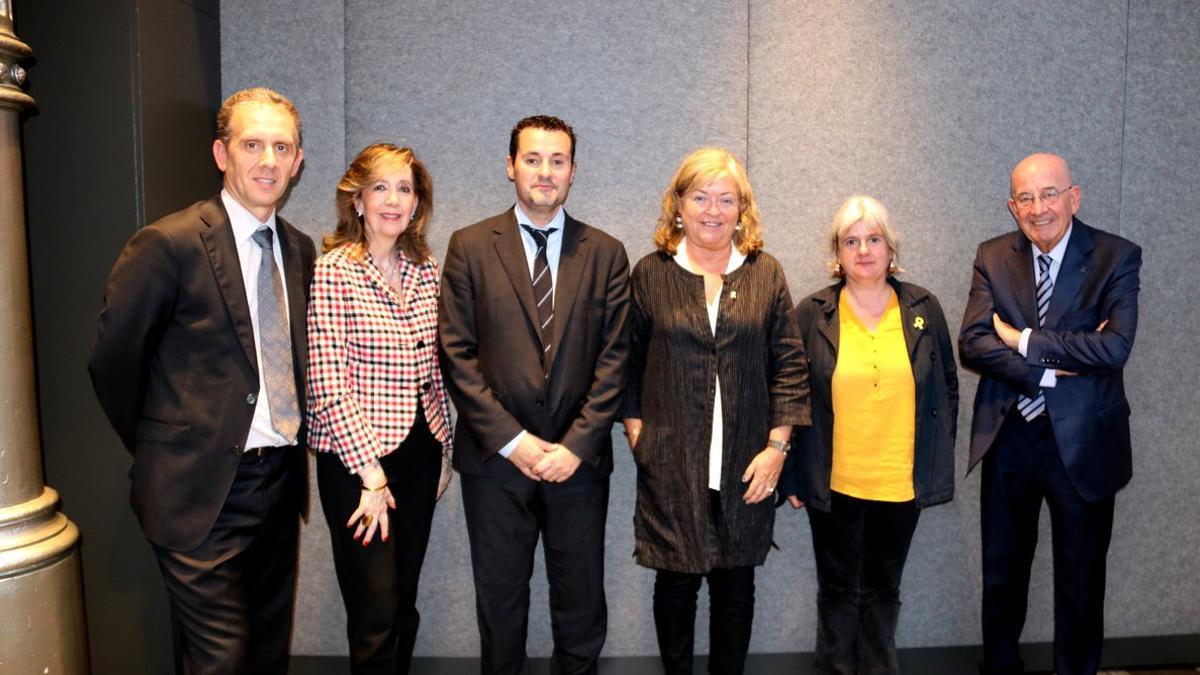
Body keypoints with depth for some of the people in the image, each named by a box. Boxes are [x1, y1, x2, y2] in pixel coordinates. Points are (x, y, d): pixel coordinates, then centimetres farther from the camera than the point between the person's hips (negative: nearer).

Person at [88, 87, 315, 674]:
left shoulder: (300, 250, 7)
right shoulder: (167, 245, -13)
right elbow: (112, 361, -6)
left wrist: (290, 445, 9)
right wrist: (161, 449, 3)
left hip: (281, 479, 6)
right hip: (203, 491, -6)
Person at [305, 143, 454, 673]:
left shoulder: (425, 269, 6)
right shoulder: (333, 271, -11)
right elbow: (327, 385, -15)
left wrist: (444, 451, 12)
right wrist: (370, 474, -15)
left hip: (418, 455, 5)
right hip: (357, 460, -5)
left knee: (403, 605, 16)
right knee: (375, 615, 3)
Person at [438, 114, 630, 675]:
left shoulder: (605, 253, 5)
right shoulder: (470, 247, 1)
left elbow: (614, 356, 0)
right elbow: (456, 354, -4)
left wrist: (577, 444, -9)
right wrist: (511, 440, -10)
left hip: (578, 460, 1)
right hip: (495, 460, 0)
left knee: (581, 605, 11)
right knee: (500, 603, 13)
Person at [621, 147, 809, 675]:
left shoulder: (766, 273, 4)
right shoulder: (650, 273, 2)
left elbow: (789, 364, 2)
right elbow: (629, 363, 5)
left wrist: (777, 446, -3)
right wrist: (636, 432, -3)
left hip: (746, 466, 1)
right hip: (670, 462, -1)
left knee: (735, 584, 13)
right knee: (675, 582, 9)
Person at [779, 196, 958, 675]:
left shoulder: (924, 308, 2)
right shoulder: (812, 314, -4)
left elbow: (947, 388, 8)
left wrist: (938, 460, 5)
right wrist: (791, 475, -3)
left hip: (903, 481, 2)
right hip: (835, 482, -1)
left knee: (883, 588, 16)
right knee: (839, 589, 11)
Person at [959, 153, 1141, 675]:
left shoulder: (1116, 257, -8)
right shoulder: (993, 258, -1)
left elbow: (1115, 346, -22)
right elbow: (972, 343, -12)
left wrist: (1023, 339, -17)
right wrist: (1052, 368, -20)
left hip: (1081, 440, -2)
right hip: (1008, 437, 2)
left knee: (1080, 577, 13)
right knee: (1001, 570, 17)